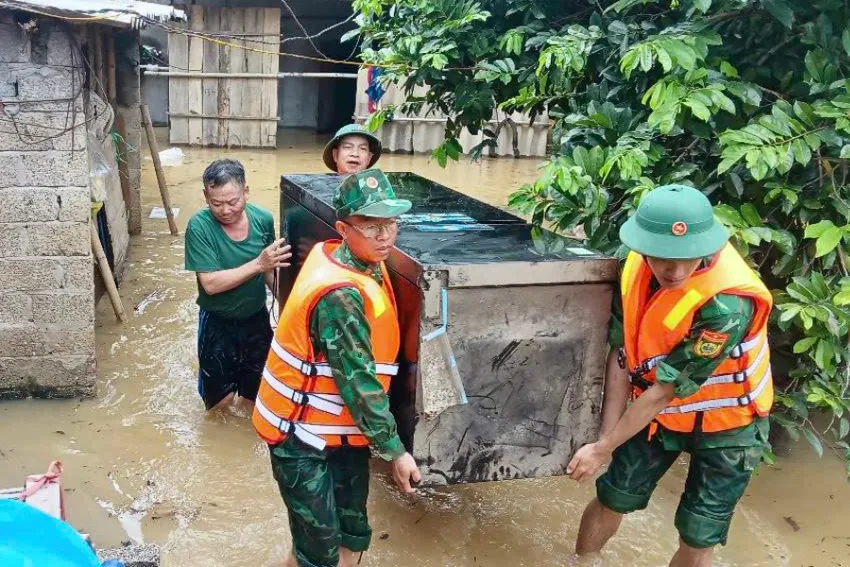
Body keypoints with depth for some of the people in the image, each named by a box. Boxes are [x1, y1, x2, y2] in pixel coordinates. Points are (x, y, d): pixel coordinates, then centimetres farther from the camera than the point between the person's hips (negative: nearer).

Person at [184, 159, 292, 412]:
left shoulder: (263, 219, -13)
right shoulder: (199, 226, -22)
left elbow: (269, 270, 2)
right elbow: (211, 284, -26)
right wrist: (258, 264, -33)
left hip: (256, 318, 3)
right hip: (218, 323, -2)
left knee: (256, 397, 13)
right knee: (221, 402, 7)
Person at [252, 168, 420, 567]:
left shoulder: (345, 257, -1)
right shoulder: (340, 294, -30)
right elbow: (359, 382, -27)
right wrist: (395, 450, -19)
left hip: (343, 427, 9)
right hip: (302, 435, -9)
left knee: (353, 535, 17)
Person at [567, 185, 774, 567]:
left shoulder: (727, 303, -36)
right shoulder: (638, 266, -18)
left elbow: (666, 389, -30)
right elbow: (621, 354, -12)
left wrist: (603, 449, -22)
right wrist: (606, 437, -16)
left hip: (724, 424, -4)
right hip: (659, 412, 5)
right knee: (611, 499, 12)